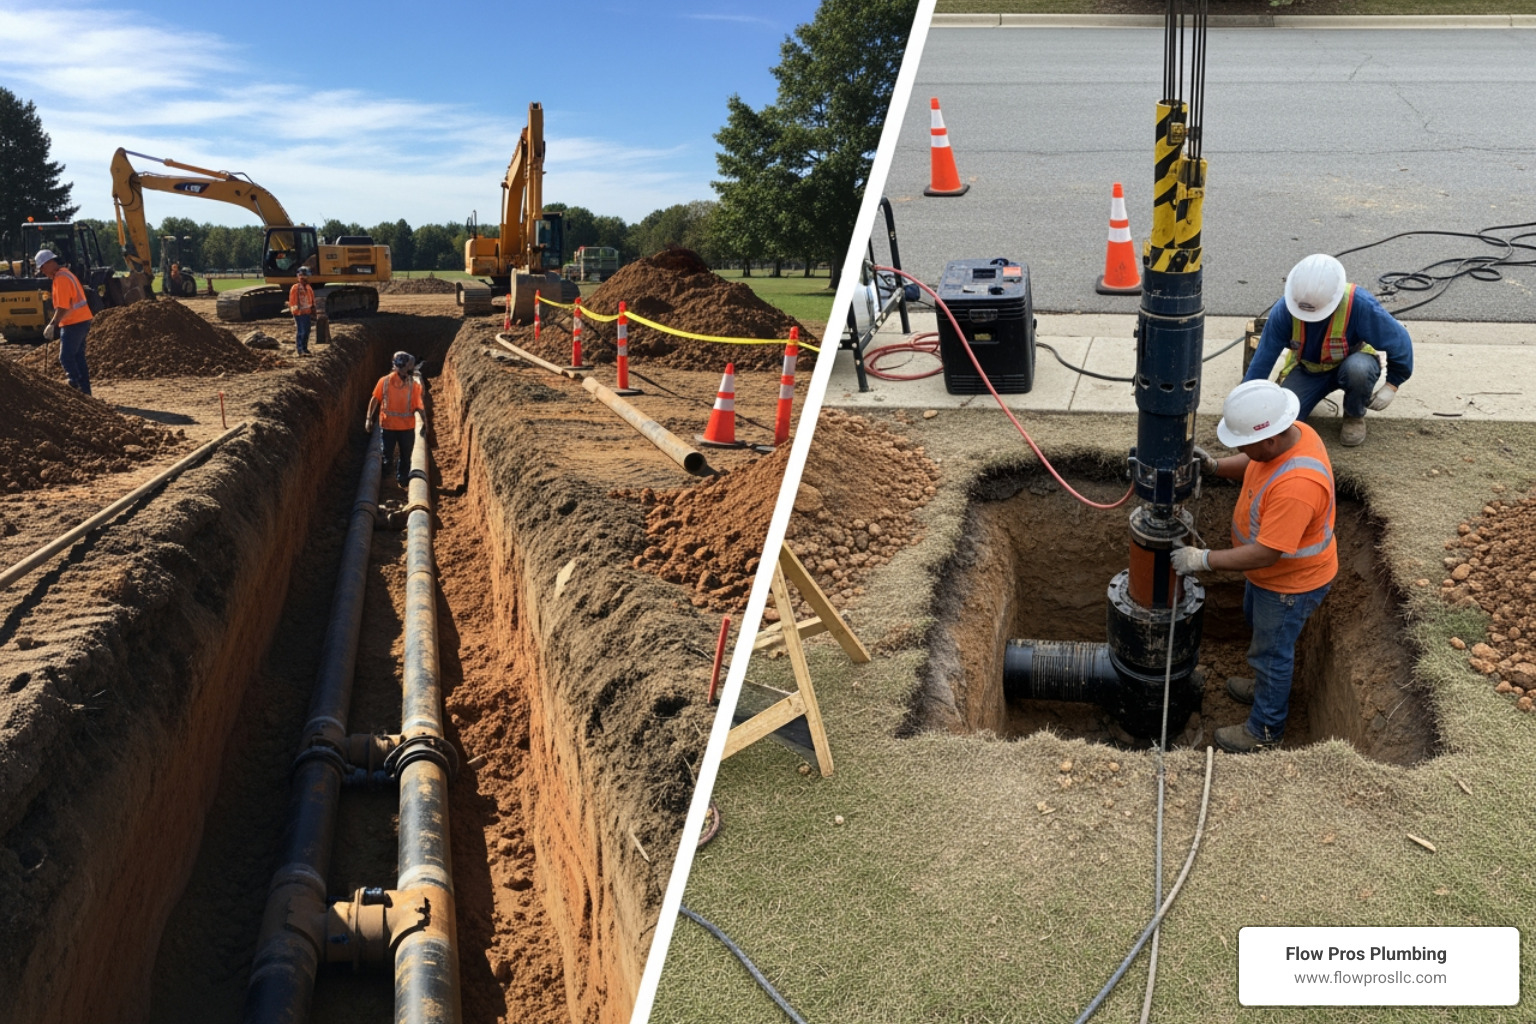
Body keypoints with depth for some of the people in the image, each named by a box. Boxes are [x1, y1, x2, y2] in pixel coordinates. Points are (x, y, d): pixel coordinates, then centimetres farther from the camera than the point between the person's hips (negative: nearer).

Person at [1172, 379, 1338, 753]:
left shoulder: (1295, 486, -43)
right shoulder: (1288, 433, -14)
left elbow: (1264, 554, -36)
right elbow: (1252, 464, 8)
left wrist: (1203, 559, -28)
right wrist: (1213, 466, -9)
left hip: (1291, 583, -9)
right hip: (1270, 570, 9)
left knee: (1271, 651, 12)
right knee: (1259, 625, 31)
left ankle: (1265, 729, 35)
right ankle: (1268, 687, 57)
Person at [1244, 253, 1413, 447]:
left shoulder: (1360, 304, -32)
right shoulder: (1284, 309, -25)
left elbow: (1398, 340, -17)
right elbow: (1262, 359, -20)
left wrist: (1392, 384, -12)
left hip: (1352, 363, -2)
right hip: (1308, 370, 2)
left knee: (1358, 369, -39)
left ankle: (1355, 416, -6)